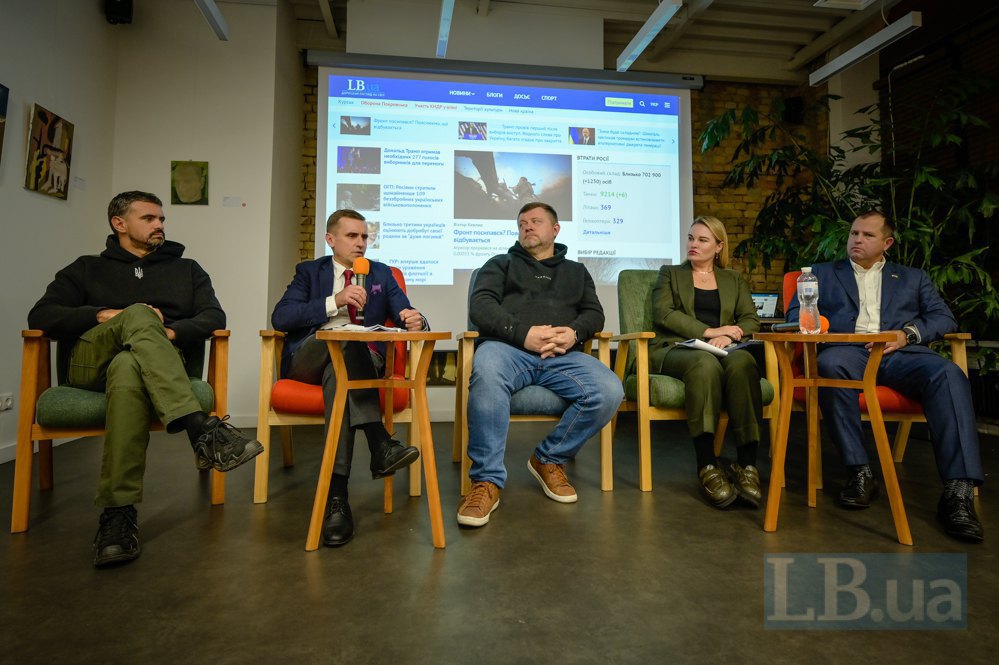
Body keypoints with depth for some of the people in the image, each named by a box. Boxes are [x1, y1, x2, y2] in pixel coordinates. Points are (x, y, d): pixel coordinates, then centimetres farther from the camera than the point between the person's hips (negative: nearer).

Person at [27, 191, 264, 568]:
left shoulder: (187, 269, 24)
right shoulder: (86, 269, 23)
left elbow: (214, 317, 8)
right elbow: (40, 317, 9)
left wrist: (170, 332, -12)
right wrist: (104, 316, -9)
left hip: (160, 364, 1)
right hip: (91, 363, 0)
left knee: (128, 368, -38)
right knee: (139, 315, -34)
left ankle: (118, 513, -44)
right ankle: (201, 429, -50)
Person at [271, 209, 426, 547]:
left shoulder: (382, 274, 20)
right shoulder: (309, 271, 15)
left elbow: (405, 314, 6)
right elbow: (280, 318, -2)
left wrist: (415, 320, -20)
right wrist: (335, 301, -14)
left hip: (363, 357, 1)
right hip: (310, 357, -1)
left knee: (339, 372, -35)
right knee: (346, 342, -35)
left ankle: (336, 495, -44)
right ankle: (380, 444, -47)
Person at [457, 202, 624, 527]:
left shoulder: (576, 271, 32)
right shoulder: (501, 264, 23)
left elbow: (594, 313, 18)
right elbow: (480, 305, 5)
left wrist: (574, 332, -7)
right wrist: (524, 333, -11)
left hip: (563, 354, 3)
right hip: (508, 346, -2)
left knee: (609, 391, -27)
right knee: (487, 373, -39)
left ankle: (549, 459, -3)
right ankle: (487, 480, -25)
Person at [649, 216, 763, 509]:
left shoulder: (734, 280, 26)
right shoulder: (670, 274, 20)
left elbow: (751, 320, 11)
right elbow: (663, 314, 1)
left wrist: (728, 336, -12)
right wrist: (709, 332, -10)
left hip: (725, 350, 2)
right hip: (675, 350, -2)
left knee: (742, 361, -35)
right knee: (706, 362, -38)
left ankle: (746, 464, -36)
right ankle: (707, 466, -40)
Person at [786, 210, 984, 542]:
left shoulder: (913, 277, 29)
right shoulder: (822, 273, 26)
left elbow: (944, 318, 16)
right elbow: (794, 312, 15)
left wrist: (908, 333, -5)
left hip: (899, 352, 2)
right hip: (848, 351, -1)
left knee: (948, 373, -31)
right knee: (830, 365, -38)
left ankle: (958, 491, -33)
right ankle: (860, 472, -32)